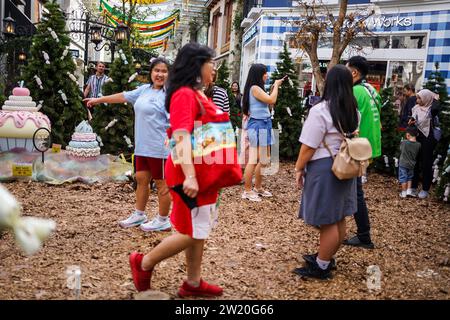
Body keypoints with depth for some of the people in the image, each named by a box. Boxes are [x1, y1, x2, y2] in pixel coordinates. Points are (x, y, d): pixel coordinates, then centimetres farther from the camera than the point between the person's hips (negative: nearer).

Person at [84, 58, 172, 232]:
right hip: (142, 146, 8)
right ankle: (139, 215, 31)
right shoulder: (144, 89, 12)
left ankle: (162, 220, 16)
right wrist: (99, 99, 28)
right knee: (141, 179, 16)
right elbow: (123, 96, 23)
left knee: (162, 184, 3)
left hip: (159, 148, -8)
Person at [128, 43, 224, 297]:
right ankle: (144, 262, 13)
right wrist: (189, 176, -31)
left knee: (201, 230, 13)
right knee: (193, 231, -3)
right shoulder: (184, 94, -15)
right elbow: (182, 137, -24)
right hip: (191, 172, -10)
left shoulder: (199, 94, 15)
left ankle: (193, 283, 24)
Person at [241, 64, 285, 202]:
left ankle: (258, 188, 25)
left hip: (263, 125, 10)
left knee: (262, 159, 14)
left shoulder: (257, 88, 15)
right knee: (253, 160, -7)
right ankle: (247, 191, -1)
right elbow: (272, 100, -20)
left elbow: (268, 100, 17)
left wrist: (274, 87, 15)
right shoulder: (254, 88, -14)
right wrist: (276, 85, -6)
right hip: (258, 125, -10)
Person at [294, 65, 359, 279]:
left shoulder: (320, 110, -17)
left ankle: (321, 266, 10)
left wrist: (299, 168, -6)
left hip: (324, 168, -8)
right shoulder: (353, 111, 8)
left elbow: (309, 146, -16)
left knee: (327, 221, -1)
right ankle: (326, 257, 31)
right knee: (338, 218, 16)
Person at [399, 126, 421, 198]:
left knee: (403, 179, 7)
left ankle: (404, 193, 11)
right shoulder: (418, 145, -11)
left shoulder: (403, 143, -19)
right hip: (411, 165, 3)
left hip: (403, 164, -3)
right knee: (409, 178, 22)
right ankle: (409, 191, 20)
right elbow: (417, 154, 1)